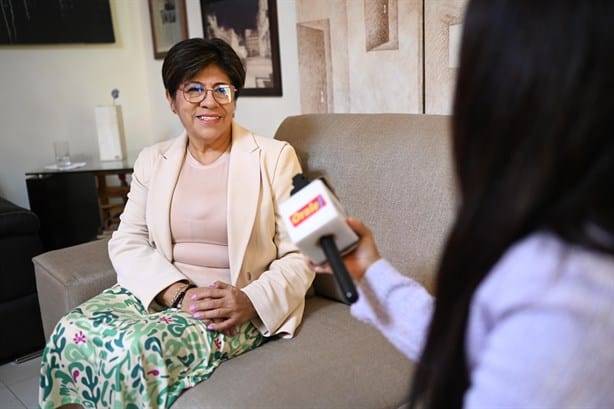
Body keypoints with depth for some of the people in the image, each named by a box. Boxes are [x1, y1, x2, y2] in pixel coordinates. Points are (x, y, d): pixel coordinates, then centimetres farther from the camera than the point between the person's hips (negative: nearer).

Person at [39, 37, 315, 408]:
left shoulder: (275, 157, 0)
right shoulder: (153, 160, 11)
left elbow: (299, 255, -4)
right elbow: (127, 242, 3)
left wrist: (252, 301, -22)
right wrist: (179, 293, -15)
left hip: (238, 305, -3)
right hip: (159, 291, 4)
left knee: (141, 347, -30)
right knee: (72, 335, -22)